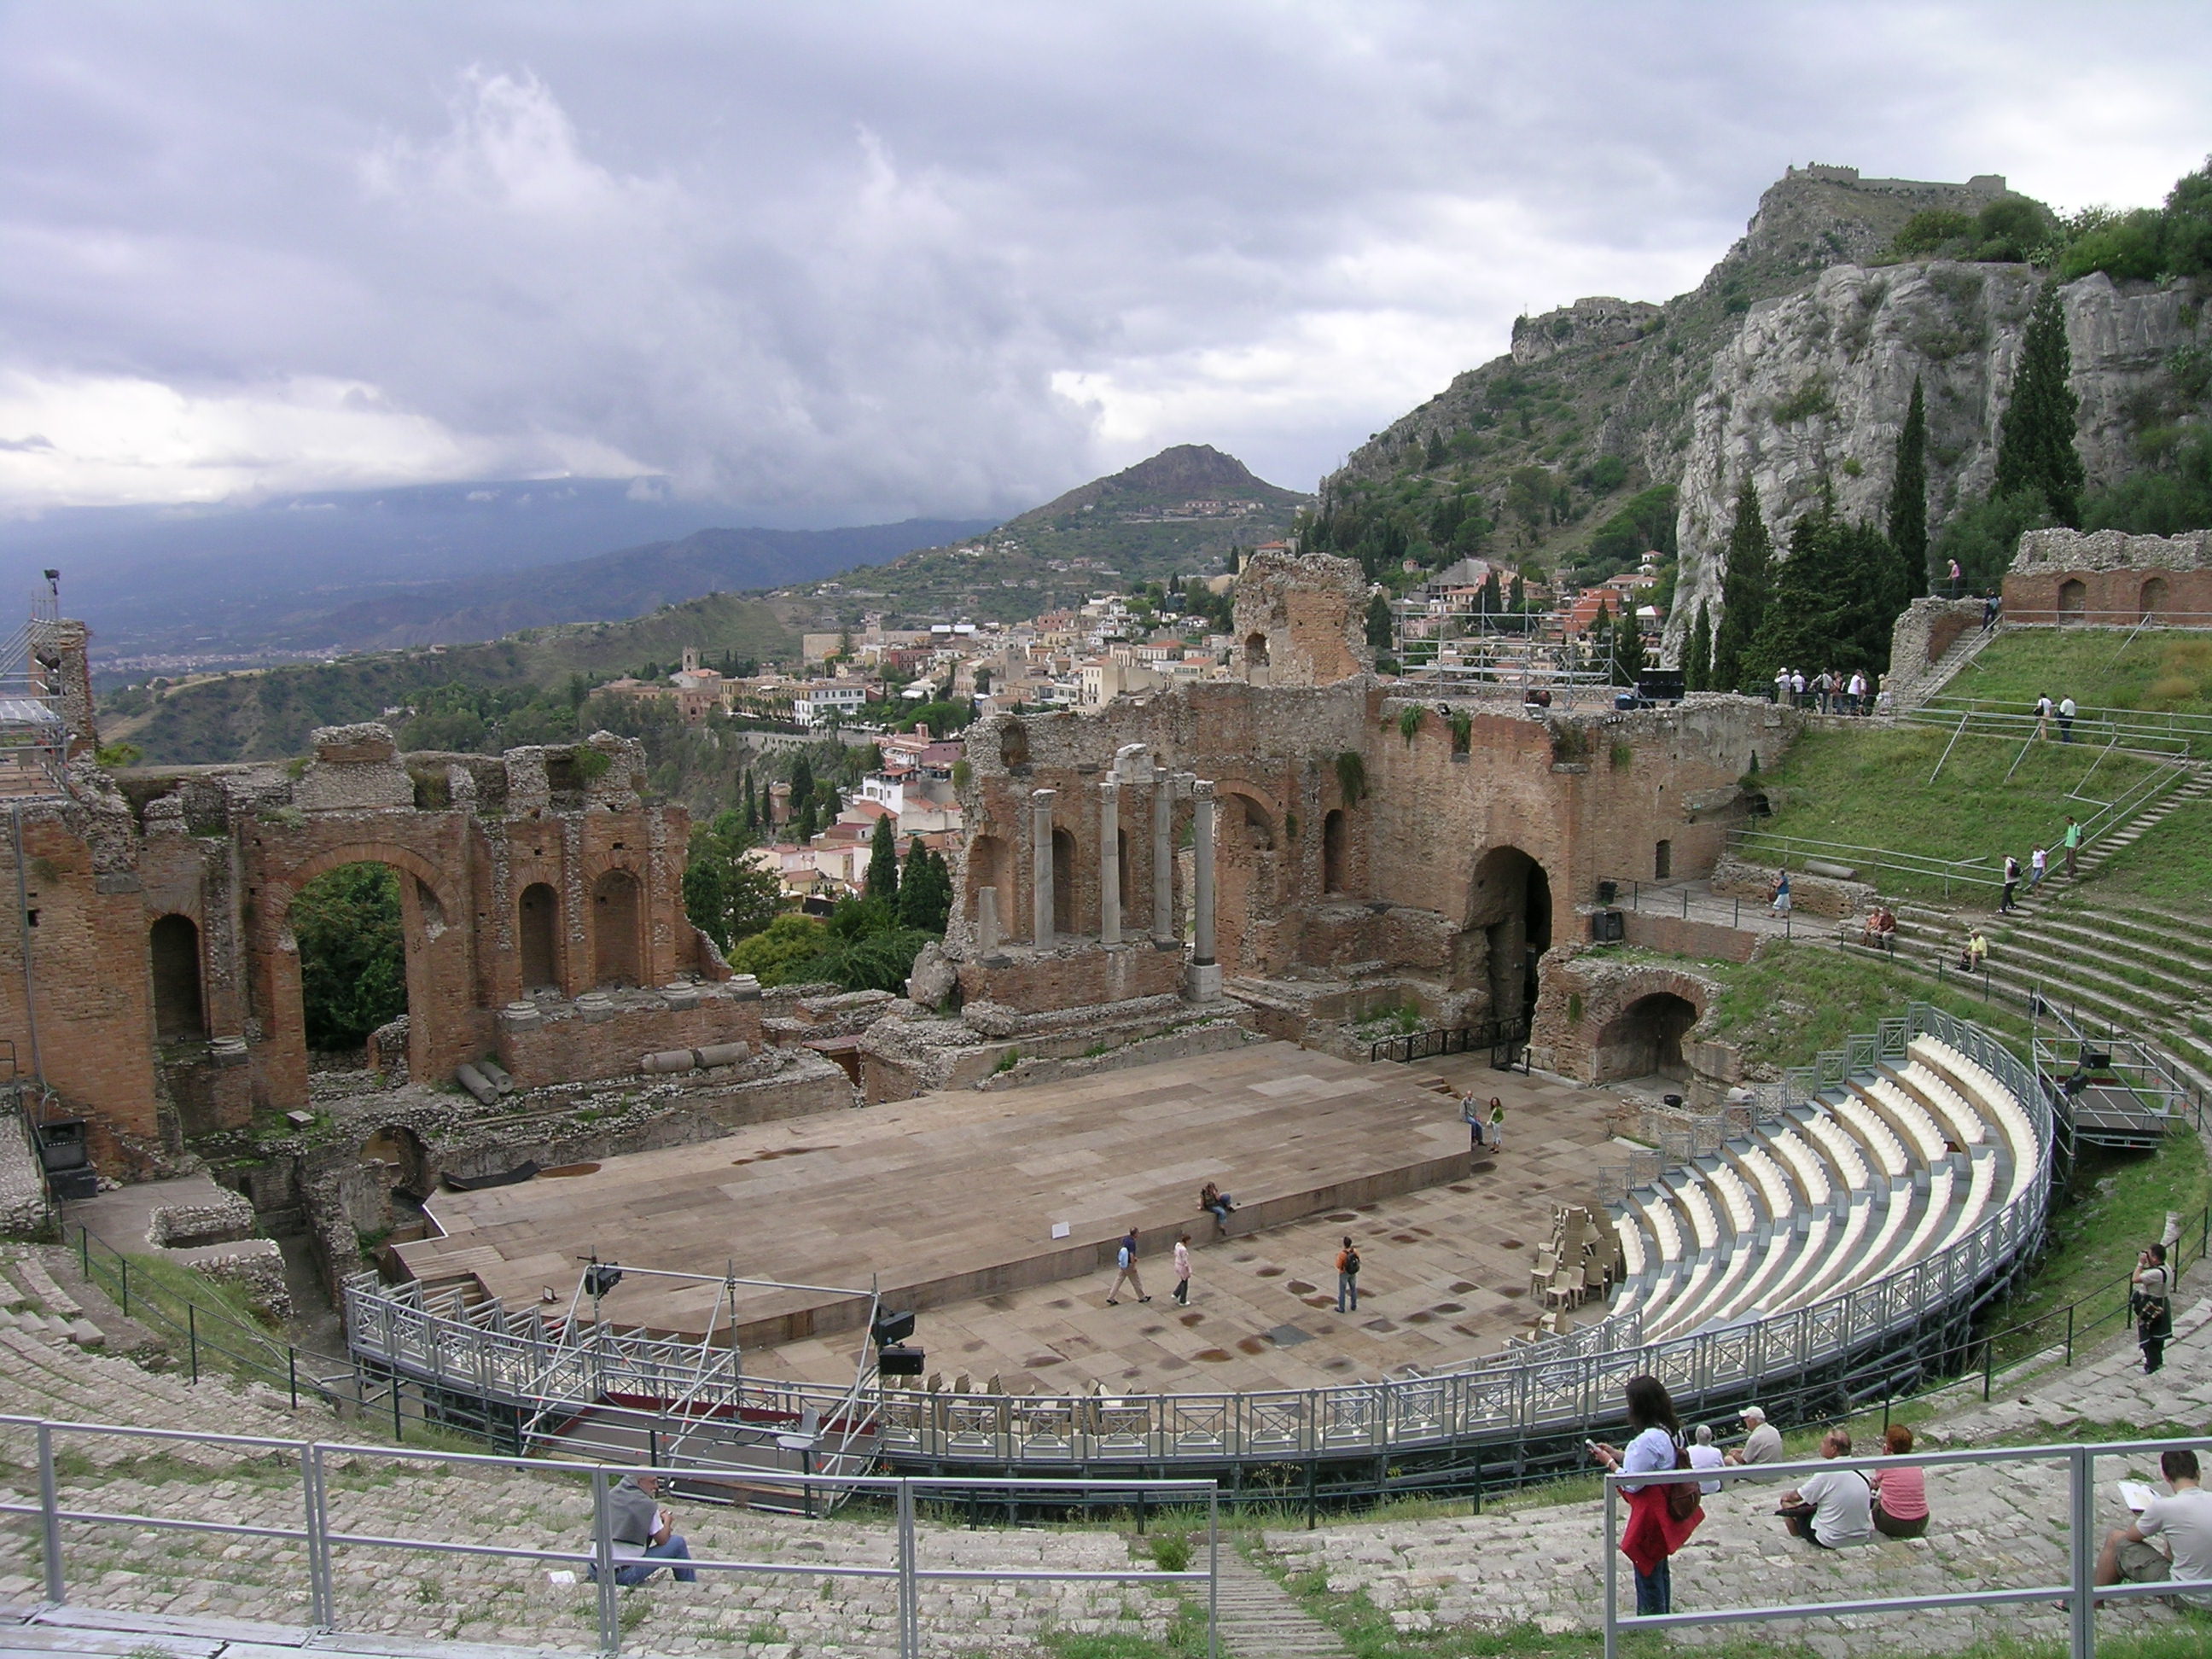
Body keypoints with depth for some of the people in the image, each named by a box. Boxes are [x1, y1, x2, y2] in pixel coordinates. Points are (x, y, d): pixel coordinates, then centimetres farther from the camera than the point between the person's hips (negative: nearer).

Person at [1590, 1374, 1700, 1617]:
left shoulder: (1649, 1440, -30)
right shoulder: (1672, 1431, -1)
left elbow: (1632, 1483, -25)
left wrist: (1610, 1462, -10)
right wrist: (1617, 1453, 7)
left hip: (1651, 1515, -9)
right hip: (1668, 1511, 9)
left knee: (1647, 1571, 8)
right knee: (1659, 1567, 24)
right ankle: (1663, 1615, 38)